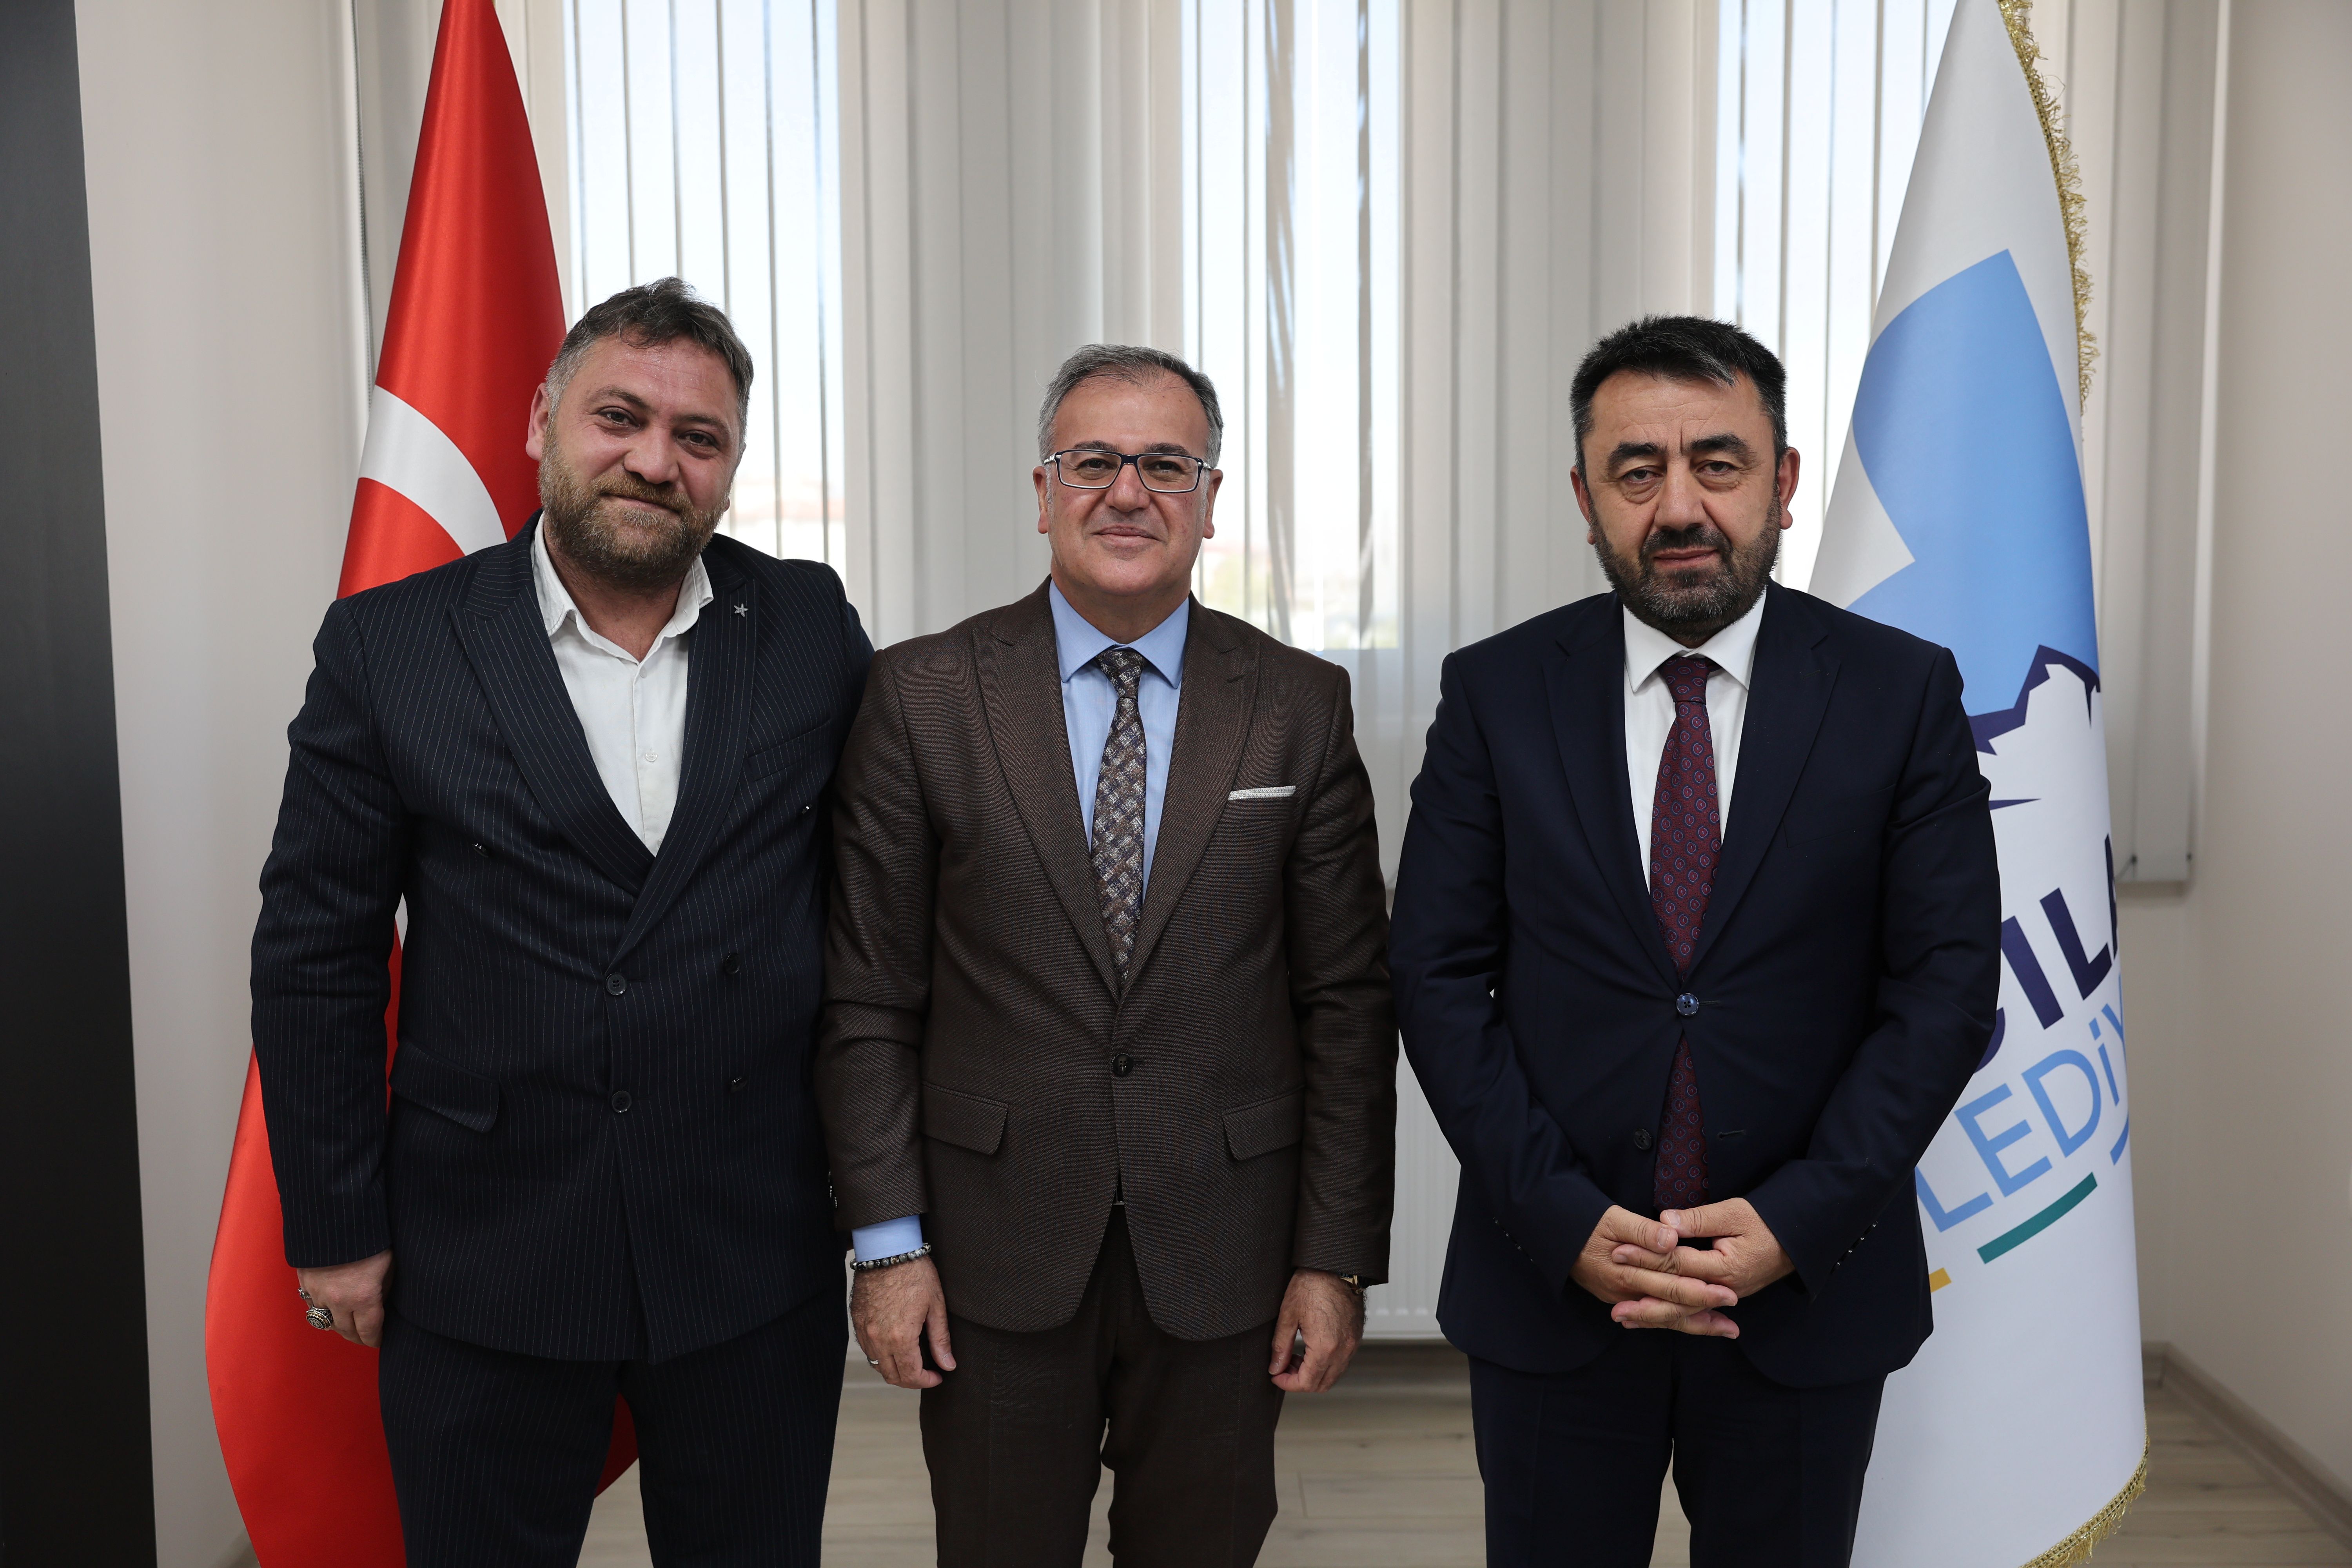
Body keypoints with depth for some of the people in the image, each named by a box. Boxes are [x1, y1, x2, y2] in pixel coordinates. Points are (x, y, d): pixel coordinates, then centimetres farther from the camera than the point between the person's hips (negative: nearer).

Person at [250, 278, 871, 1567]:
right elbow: (313, 956, -1)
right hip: (482, 1267, -1)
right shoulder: (388, 648, -5)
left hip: (758, 1254, 1)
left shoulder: (812, 630, -1)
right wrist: (337, 1226, 0)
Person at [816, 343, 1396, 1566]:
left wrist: (1337, 1257, -3)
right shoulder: (922, 695, -3)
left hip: (1222, 1253, 1)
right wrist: (887, 1241, -5)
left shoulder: (1300, 707, -1)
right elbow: (868, 998, -2)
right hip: (995, 1254, 0)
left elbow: (1348, 1004, 0)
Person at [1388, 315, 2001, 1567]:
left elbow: (1947, 978, -5)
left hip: (1809, 1273, 0)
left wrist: (1800, 1220, -13)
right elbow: (1438, 973, -4)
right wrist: (1562, 1219, -12)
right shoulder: (1496, 693, -3)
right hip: (1549, 1277, 0)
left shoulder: (1903, 692, -3)